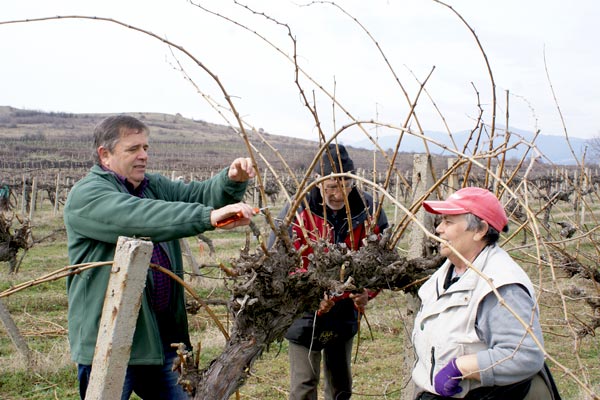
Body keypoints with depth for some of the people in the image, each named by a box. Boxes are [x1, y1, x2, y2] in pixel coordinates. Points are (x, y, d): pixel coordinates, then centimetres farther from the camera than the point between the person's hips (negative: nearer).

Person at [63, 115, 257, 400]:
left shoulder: (155, 186, 13)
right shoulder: (86, 195, -12)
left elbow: (202, 193, 1)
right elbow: (140, 218, -30)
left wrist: (233, 180, -21)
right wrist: (209, 216, -38)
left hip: (160, 337, 7)